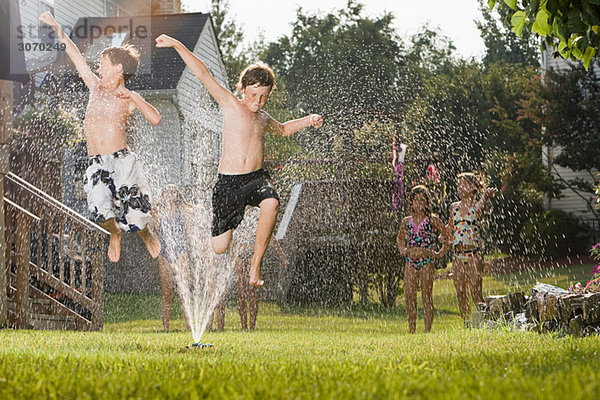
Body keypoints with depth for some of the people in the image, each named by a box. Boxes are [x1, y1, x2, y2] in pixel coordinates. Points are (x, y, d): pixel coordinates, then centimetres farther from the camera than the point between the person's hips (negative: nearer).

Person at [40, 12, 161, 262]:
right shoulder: (96, 87, 16)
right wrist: (57, 30, 23)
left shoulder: (129, 98, 5)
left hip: (122, 160, -3)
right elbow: (75, 56, 21)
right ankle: (114, 233, 11)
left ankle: (145, 235, 27)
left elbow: (155, 119, -11)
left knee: (133, 212, -9)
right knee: (102, 211, -23)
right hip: (96, 164, 3)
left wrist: (133, 98, -15)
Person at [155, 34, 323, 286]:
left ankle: (255, 265, -21)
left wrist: (308, 121, 23)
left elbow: (282, 130, 39)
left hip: (257, 178, 4)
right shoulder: (231, 104, 0)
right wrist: (177, 46, -16)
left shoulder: (262, 118, 16)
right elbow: (203, 74, -8)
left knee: (271, 203, -34)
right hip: (229, 181, -4)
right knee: (219, 248, -5)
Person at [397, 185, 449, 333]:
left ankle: (428, 329, 0)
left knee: (426, 295, -3)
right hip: (410, 261, 4)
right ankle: (412, 329, 7)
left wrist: (440, 253, -4)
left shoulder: (432, 220, 1)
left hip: (427, 261, -4)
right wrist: (402, 250, 12)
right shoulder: (407, 221, 11)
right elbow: (400, 237, 28)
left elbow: (446, 236, 4)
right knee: (409, 295, 0)